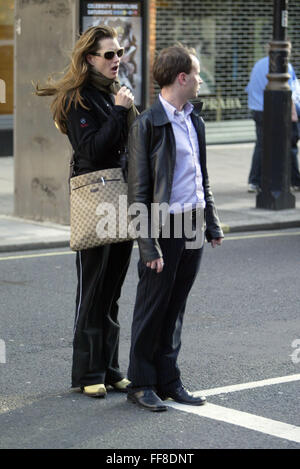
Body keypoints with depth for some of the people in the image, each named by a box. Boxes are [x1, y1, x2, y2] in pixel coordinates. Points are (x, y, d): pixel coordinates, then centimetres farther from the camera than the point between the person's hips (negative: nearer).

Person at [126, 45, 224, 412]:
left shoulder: (194, 121, 13)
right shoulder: (148, 124, -11)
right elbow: (138, 191, -13)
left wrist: (211, 223, 17)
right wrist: (149, 246, -17)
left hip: (192, 226, 7)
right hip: (164, 228, -7)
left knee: (175, 307, 13)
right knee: (152, 309, 2)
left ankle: (168, 381, 20)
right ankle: (141, 384, 12)